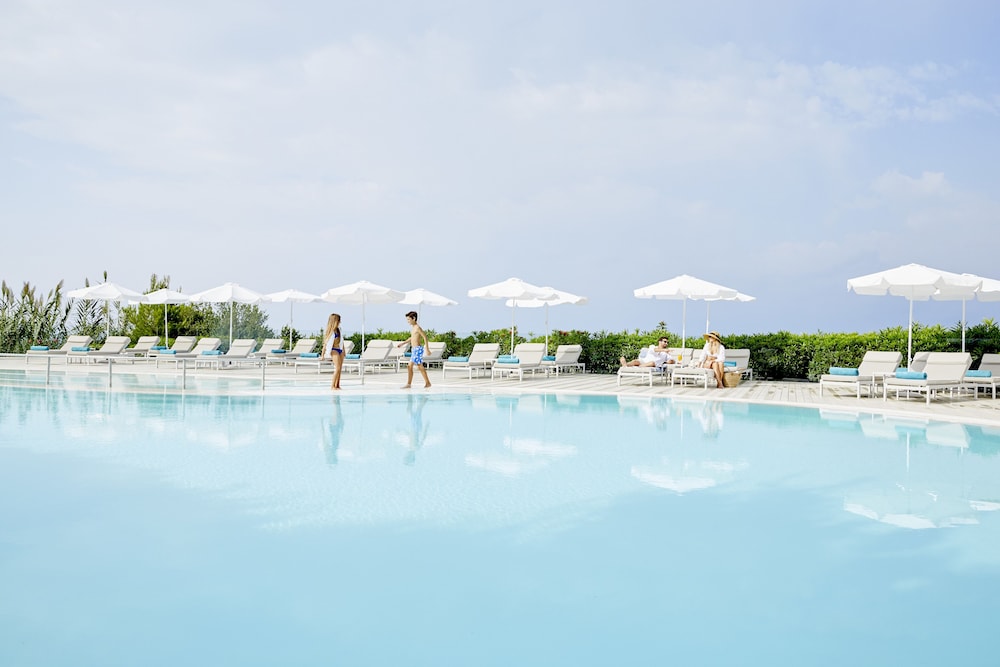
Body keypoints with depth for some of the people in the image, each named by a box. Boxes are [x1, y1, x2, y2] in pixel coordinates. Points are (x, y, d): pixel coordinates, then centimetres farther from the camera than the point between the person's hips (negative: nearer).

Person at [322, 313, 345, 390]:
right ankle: (332, 386, -11)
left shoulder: (338, 330, 11)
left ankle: (337, 385, 8)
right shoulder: (330, 331, -8)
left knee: (339, 369, 5)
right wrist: (323, 354, -7)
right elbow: (325, 343, -6)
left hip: (340, 350, 7)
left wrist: (343, 351, 22)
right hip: (334, 350, -7)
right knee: (337, 368, -14)